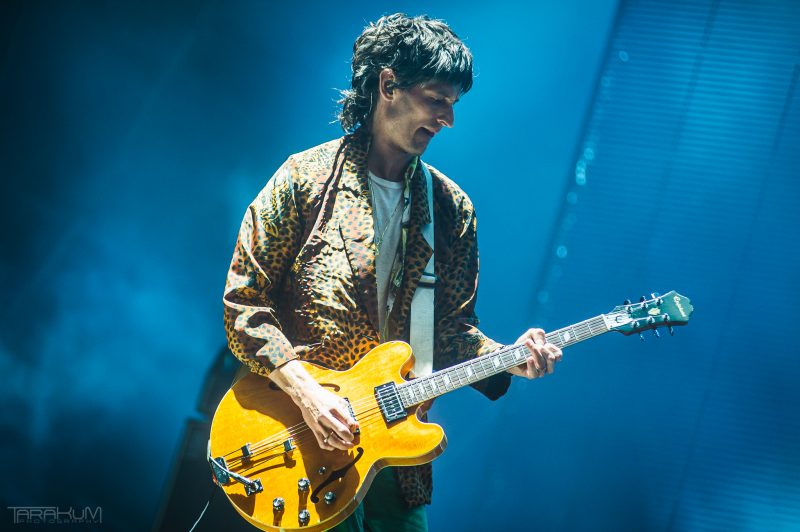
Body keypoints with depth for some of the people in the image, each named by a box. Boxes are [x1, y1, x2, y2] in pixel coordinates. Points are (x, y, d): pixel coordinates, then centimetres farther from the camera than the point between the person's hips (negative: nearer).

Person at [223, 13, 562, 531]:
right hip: (305, 448, -4)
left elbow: (454, 330, 11)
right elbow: (244, 303, -6)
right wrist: (305, 391, -17)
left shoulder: (453, 208, 8)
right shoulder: (305, 179, -5)